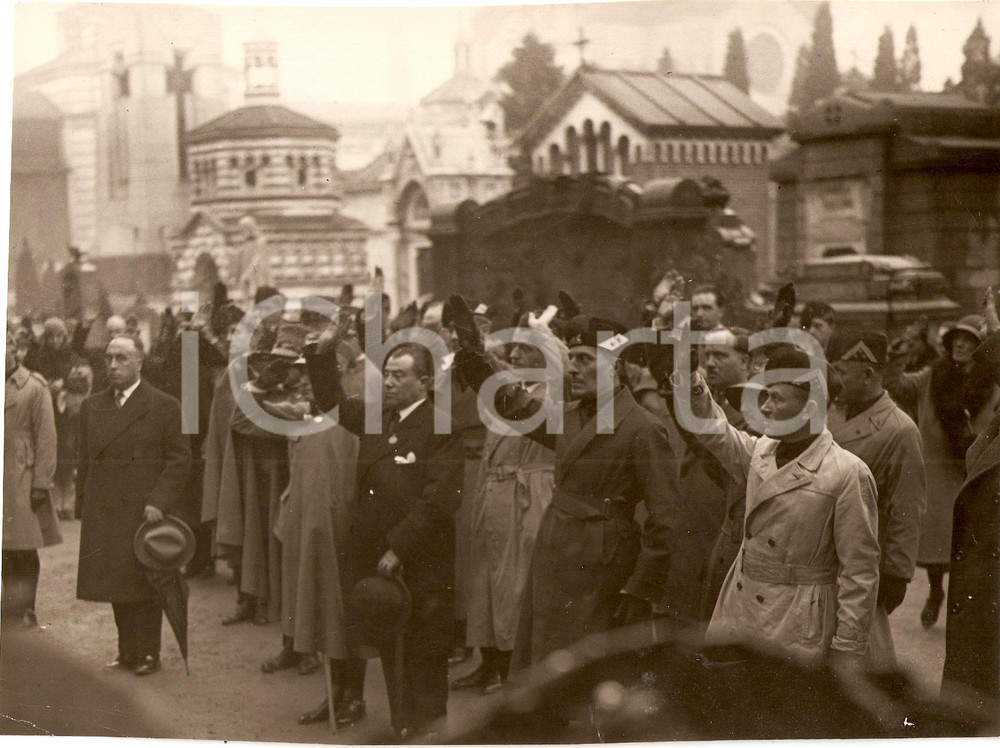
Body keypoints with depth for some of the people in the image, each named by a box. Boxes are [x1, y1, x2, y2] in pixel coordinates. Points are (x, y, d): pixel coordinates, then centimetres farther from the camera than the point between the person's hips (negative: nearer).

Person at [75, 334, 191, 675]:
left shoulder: (164, 406, -2)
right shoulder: (92, 407, 13)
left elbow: (179, 459, -4)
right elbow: (85, 461, 15)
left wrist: (158, 502, -13)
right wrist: (83, 507, 8)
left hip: (145, 512, -4)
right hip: (103, 514, 4)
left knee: (145, 584, 2)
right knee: (116, 584, 6)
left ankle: (148, 653, 11)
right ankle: (127, 652, 15)